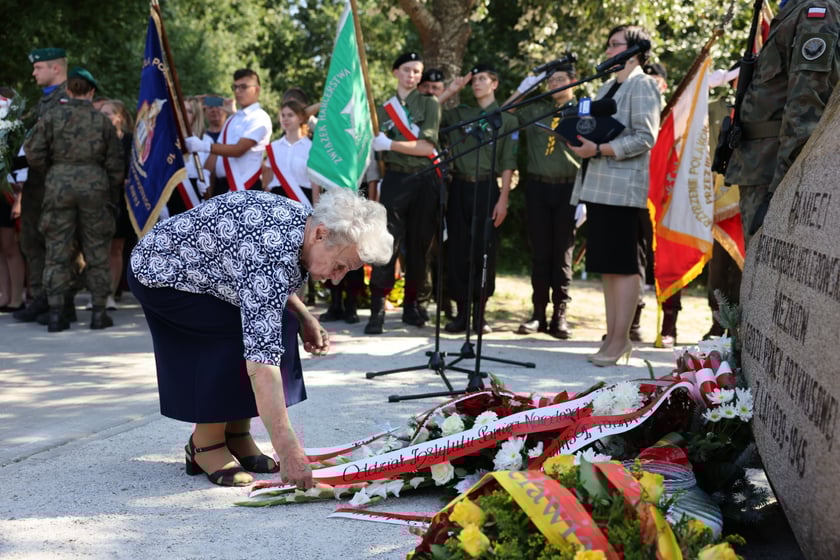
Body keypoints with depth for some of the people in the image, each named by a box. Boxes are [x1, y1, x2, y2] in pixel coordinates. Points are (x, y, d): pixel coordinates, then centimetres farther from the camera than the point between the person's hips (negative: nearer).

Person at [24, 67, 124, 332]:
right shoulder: (102, 120, 4)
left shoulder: (52, 117, 1)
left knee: (57, 250, 5)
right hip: (94, 185, 0)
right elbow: (115, 163, 6)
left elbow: (33, 153, -4)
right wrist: (113, 198, 15)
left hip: (59, 184, 0)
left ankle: (56, 314, 3)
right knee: (96, 252, 8)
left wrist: (51, 173, 13)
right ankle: (99, 313, 9)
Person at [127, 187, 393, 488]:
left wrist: (304, 317, -3)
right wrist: (287, 449, -45)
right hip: (159, 270, -9)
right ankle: (205, 445, -8)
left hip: (198, 266, 9)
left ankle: (237, 438, 6)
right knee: (249, 335, -22)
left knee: (278, 329, -3)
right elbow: (261, 354, -42)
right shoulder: (275, 255, -36)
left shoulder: (301, 221, -9)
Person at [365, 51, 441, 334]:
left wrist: (390, 144, -12)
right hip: (395, 180, 0)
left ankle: (411, 304, 15)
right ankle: (378, 309, -11)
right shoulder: (384, 108, 13)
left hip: (425, 181, 0)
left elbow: (428, 146, -6)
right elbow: (376, 146, 15)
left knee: (419, 245, 4)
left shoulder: (429, 104, 6)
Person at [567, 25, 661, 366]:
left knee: (623, 265, -6)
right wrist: (581, 140, 6)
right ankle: (612, 337, 14)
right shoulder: (607, 87, 21)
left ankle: (621, 339, -4)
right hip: (599, 185, 9)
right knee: (606, 266, 9)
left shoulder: (642, 86, -6)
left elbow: (645, 138, -15)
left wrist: (599, 149, -19)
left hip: (623, 188, -9)